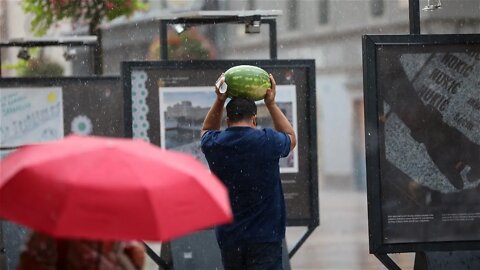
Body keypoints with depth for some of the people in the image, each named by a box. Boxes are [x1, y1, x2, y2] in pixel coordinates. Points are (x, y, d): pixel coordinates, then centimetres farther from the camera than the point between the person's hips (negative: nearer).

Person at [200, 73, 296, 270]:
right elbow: (290, 138, 17)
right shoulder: (267, 141, -8)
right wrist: (271, 104, 19)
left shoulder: (213, 145, 0)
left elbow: (207, 130, 28)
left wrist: (219, 101, 18)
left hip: (228, 237, 4)